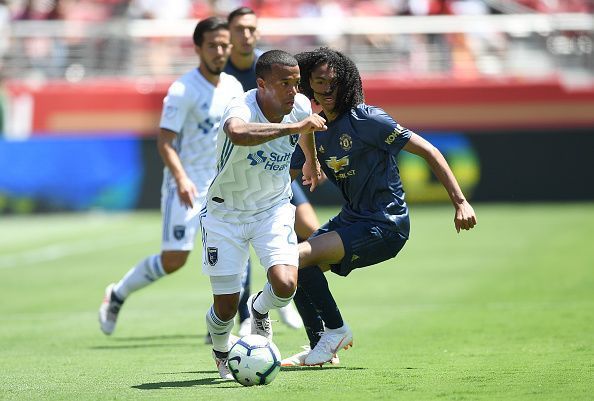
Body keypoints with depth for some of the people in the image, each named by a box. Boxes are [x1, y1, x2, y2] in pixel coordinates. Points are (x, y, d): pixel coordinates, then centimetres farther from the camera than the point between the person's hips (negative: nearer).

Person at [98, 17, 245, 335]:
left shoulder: (233, 87, 5)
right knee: (173, 260, -7)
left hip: (220, 186, 6)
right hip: (185, 187, -6)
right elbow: (165, 141, -21)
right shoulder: (182, 90, -16)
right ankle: (118, 294, 18)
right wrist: (181, 178, -34)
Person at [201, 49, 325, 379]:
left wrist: (312, 161, 33)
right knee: (226, 305, -1)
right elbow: (238, 133, -59)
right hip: (226, 212, -4)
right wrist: (292, 127, -55)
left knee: (285, 285, -20)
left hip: (274, 208, 4)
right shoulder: (241, 109, -32)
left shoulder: (300, 105, -12)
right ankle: (221, 354, 36)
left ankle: (259, 309, 19)